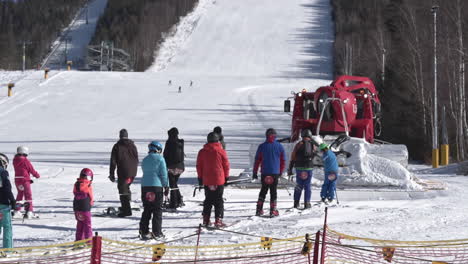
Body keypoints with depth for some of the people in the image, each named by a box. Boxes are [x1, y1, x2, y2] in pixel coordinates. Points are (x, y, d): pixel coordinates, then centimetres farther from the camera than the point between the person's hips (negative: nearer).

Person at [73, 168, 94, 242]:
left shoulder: (76, 185, 3)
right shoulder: (88, 186, -15)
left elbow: (75, 194, 10)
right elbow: (91, 197, -6)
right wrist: (91, 202, 16)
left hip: (76, 207, 6)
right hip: (85, 208, -6)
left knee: (80, 223, 16)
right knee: (87, 224, 2)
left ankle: (78, 239, 18)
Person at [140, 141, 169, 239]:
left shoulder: (145, 160, 12)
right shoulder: (160, 159, -6)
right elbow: (164, 174, -6)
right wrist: (166, 186, 1)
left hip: (145, 186, 5)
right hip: (157, 186, -5)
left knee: (147, 210, 11)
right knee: (158, 210, 1)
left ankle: (144, 231, 8)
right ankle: (156, 232, -1)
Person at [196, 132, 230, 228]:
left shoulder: (202, 152, 2)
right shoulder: (221, 151, -6)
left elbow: (199, 166, 7)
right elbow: (226, 165, -1)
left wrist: (200, 178, 16)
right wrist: (226, 177, 11)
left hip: (206, 180, 3)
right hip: (219, 180, -3)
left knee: (208, 200, 14)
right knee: (218, 201, 2)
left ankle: (206, 220, 12)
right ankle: (218, 220, -5)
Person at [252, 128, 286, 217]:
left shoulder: (262, 146, -1)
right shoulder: (279, 146, 0)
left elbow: (257, 160, 0)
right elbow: (283, 160, 7)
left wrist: (255, 172, 5)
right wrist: (281, 171, 19)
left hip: (264, 173, 1)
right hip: (275, 173, -1)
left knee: (263, 191, 12)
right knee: (273, 191, 4)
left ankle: (259, 209, 8)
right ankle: (273, 211, 1)